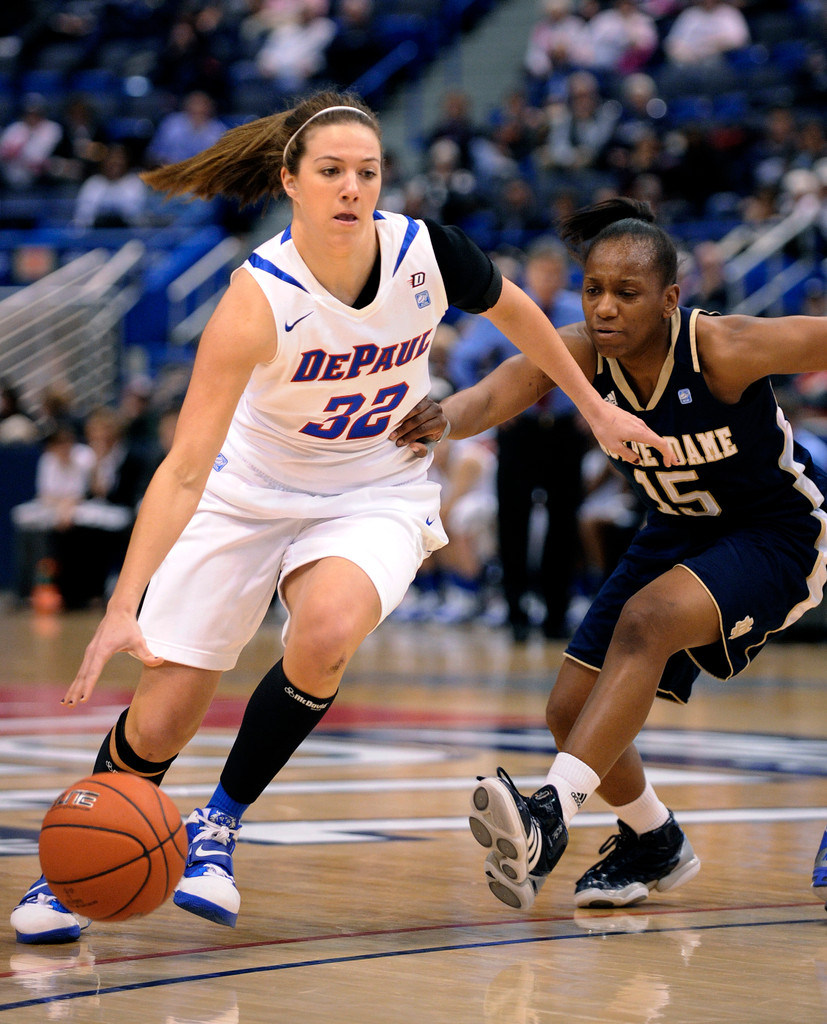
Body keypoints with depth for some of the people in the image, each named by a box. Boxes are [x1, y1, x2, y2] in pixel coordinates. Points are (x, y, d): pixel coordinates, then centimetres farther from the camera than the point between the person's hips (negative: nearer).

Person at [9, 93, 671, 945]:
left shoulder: (427, 253, -18)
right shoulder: (258, 298, -28)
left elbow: (512, 308, 7)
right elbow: (185, 467, -31)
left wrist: (594, 407, 14)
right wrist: (122, 609, -39)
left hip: (377, 497, 1)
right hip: (251, 491, -1)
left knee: (328, 628, -32)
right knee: (160, 721, -5)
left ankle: (219, 826, -10)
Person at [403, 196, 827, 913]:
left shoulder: (724, 349, -29)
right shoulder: (580, 354, -18)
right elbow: (493, 396, -33)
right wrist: (442, 419, -56)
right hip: (677, 532, 6)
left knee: (647, 619, -34)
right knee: (572, 709, 0)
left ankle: (551, 813, -40)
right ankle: (655, 844, 26)